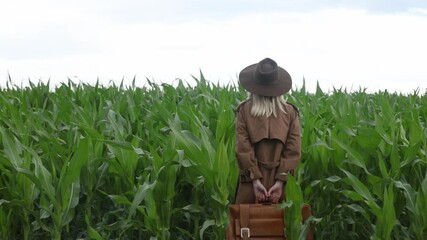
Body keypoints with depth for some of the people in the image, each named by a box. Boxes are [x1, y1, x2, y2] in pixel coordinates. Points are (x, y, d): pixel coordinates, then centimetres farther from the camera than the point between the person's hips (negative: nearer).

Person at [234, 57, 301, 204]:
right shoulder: (290, 112, 0)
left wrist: (255, 179, -8)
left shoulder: (244, 110, -3)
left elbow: (242, 148, -8)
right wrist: (281, 181, -6)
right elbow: (293, 150, -5)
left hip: (251, 184, -1)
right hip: (279, 182, 1)